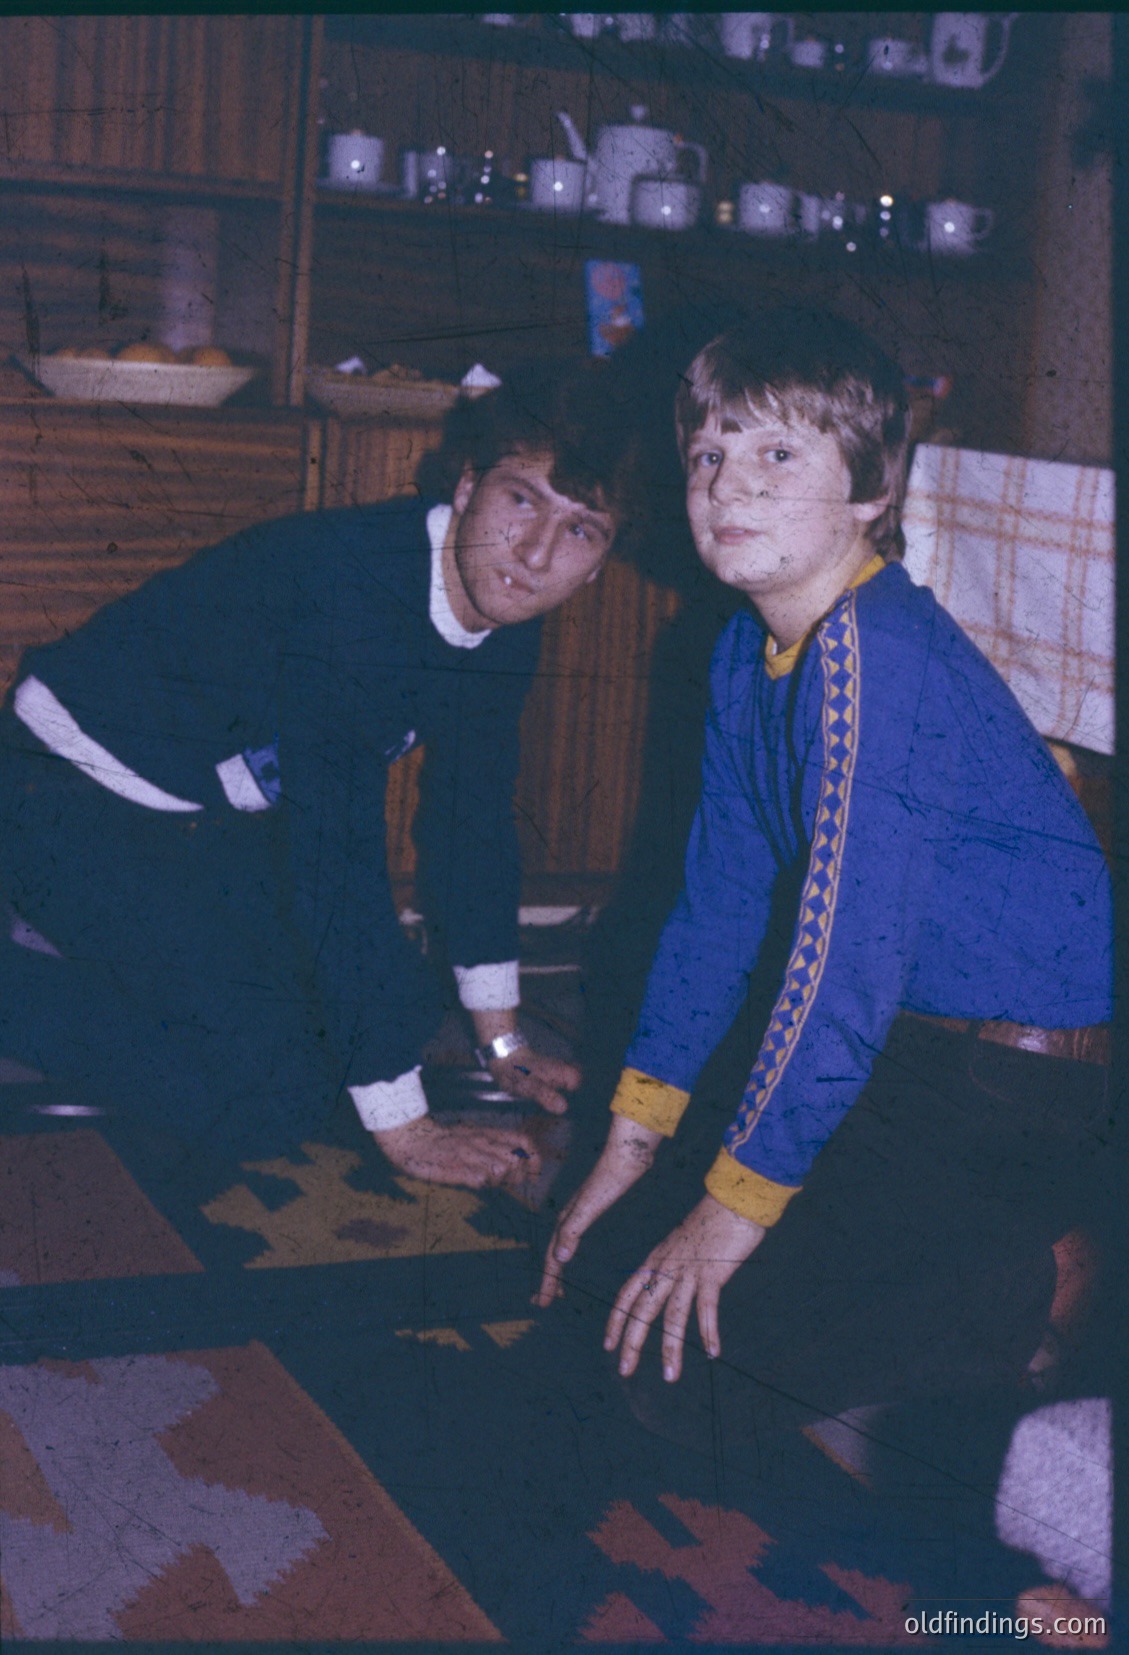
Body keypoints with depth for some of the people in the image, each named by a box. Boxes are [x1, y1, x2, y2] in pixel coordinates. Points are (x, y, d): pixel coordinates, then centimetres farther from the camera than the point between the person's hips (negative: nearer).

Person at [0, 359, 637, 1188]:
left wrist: (502, 1037, 13)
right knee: (275, 1090, -19)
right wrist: (401, 1123, -29)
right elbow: (338, 849, -32)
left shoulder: (505, 610, -5)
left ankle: (101, 952, 15)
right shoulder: (349, 582, -32)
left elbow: (471, 810, 8)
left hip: (218, 819, 9)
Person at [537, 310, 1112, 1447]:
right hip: (912, 1046, 9)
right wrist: (635, 1130, 11)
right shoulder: (747, 652, 5)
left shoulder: (875, 650, -24)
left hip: (1026, 1091, -9)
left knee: (687, 1375, -12)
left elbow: (845, 957, -25)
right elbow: (721, 901, 12)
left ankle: (1034, 1299, 0)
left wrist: (739, 1204, -17)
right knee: (638, 1258, 20)